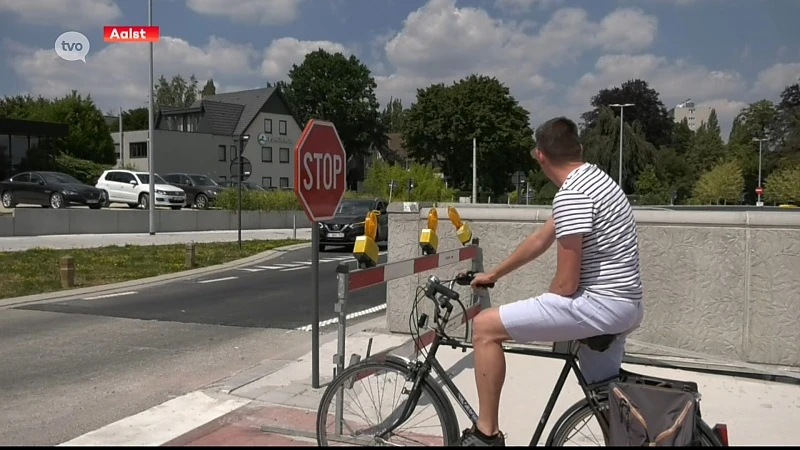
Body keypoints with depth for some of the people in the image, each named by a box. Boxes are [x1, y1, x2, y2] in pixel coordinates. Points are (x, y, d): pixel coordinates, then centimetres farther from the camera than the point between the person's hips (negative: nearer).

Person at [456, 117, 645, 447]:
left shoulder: (571, 195, -18)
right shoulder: (594, 179, 14)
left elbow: (566, 284, -18)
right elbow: (540, 239, 23)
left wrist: (545, 314, 3)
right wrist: (494, 274, 31)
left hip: (599, 305, -10)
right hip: (623, 306, 10)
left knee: (485, 326, -7)